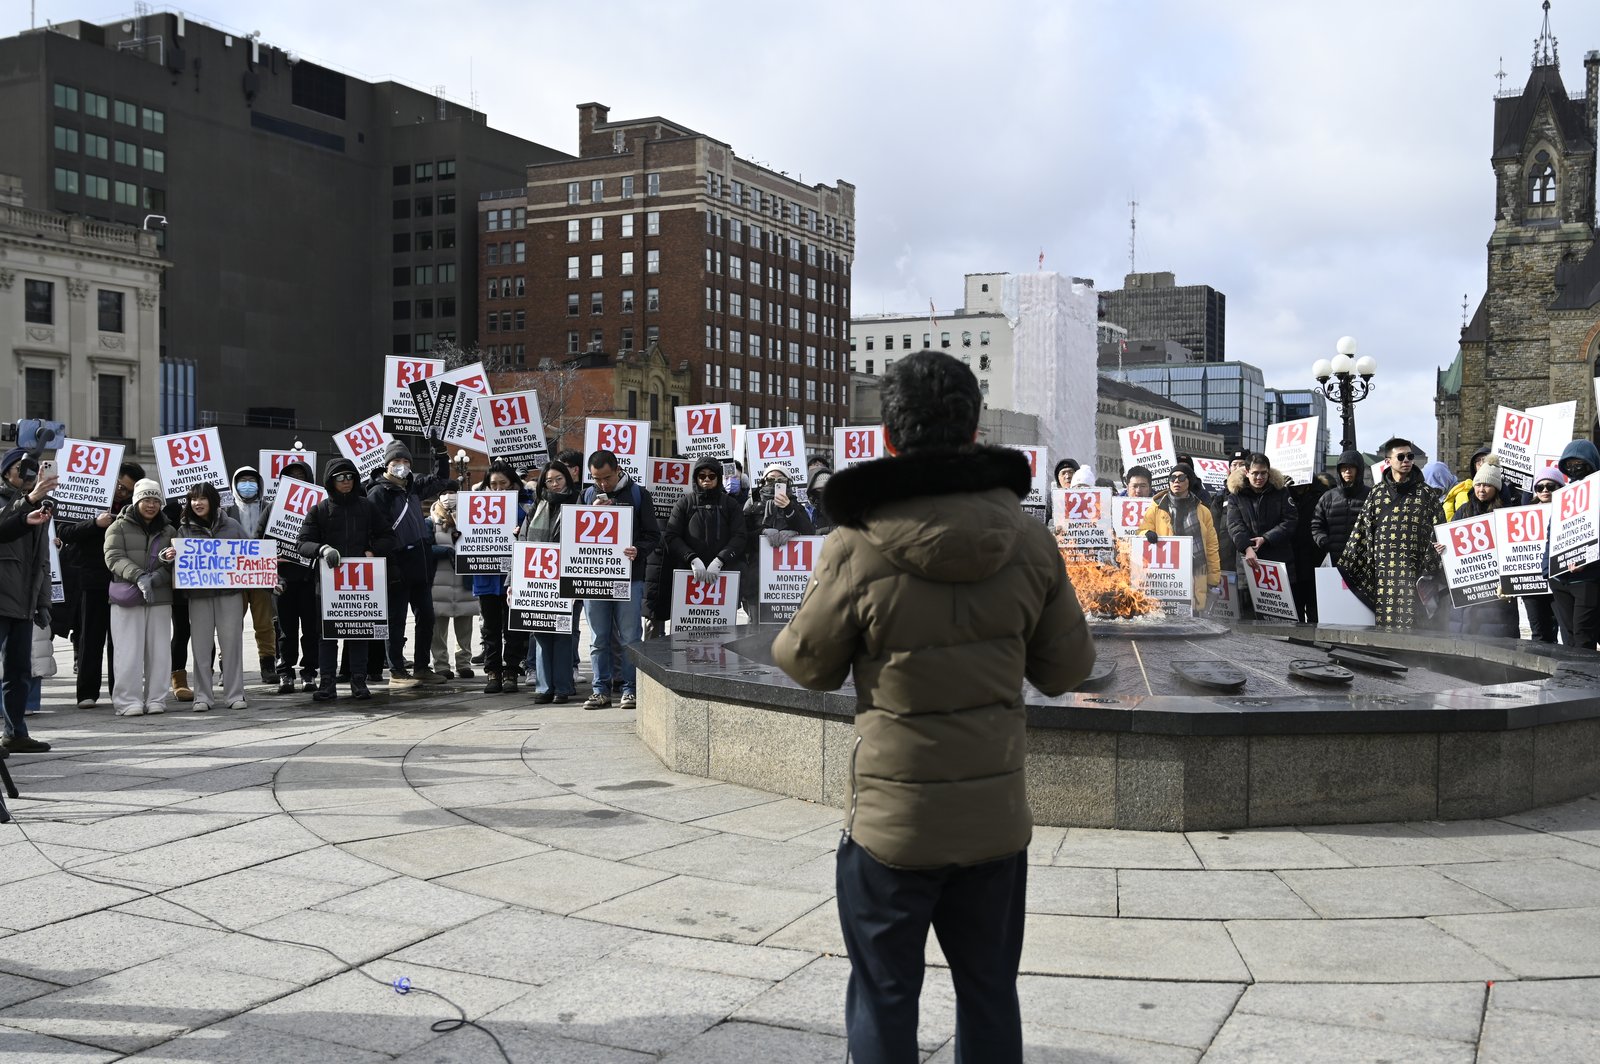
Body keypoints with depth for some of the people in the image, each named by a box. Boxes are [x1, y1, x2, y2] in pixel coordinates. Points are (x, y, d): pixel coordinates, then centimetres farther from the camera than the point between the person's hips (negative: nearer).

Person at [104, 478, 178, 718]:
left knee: (159, 651, 1)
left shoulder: (167, 530, 16)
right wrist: (139, 576, -23)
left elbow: (175, 563, 12)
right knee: (129, 651, -6)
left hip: (160, 598, 3)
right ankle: (128, 701, -2)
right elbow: (114, 558, -7)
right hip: (127, 598, -3)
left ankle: (155, 699, 8)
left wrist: (159, 576, -11)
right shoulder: (119, 527, 5)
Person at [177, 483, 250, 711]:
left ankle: (234, 695, 7)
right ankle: (202, 696, 10)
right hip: (198, 593, 1)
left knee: (231, 643, 1)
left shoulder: (231, 525, 6)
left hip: (229, 592, -1)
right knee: (201, 645, 2)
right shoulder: (185, 529, 8)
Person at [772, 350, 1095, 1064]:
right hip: (997, 816, 3)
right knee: (990, 996, 19)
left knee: (883, 1004, 13)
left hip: (891, 820, -3)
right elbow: (1066, 667, 3)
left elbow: (810, 665, -4)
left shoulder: (857, 545, -16)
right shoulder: (1029, 541, -6)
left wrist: (786, 638, 18)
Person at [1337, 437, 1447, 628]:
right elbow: (1360, 529, 12)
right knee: (1382, 619, 1)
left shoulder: (1426, 493, 8)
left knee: (1409, 619, -9)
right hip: (1382, 568, 2)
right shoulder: (1377, 492, 13)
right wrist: (1346, 566, 8)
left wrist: (1432, 567, -7)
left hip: (1413, 570, -2)